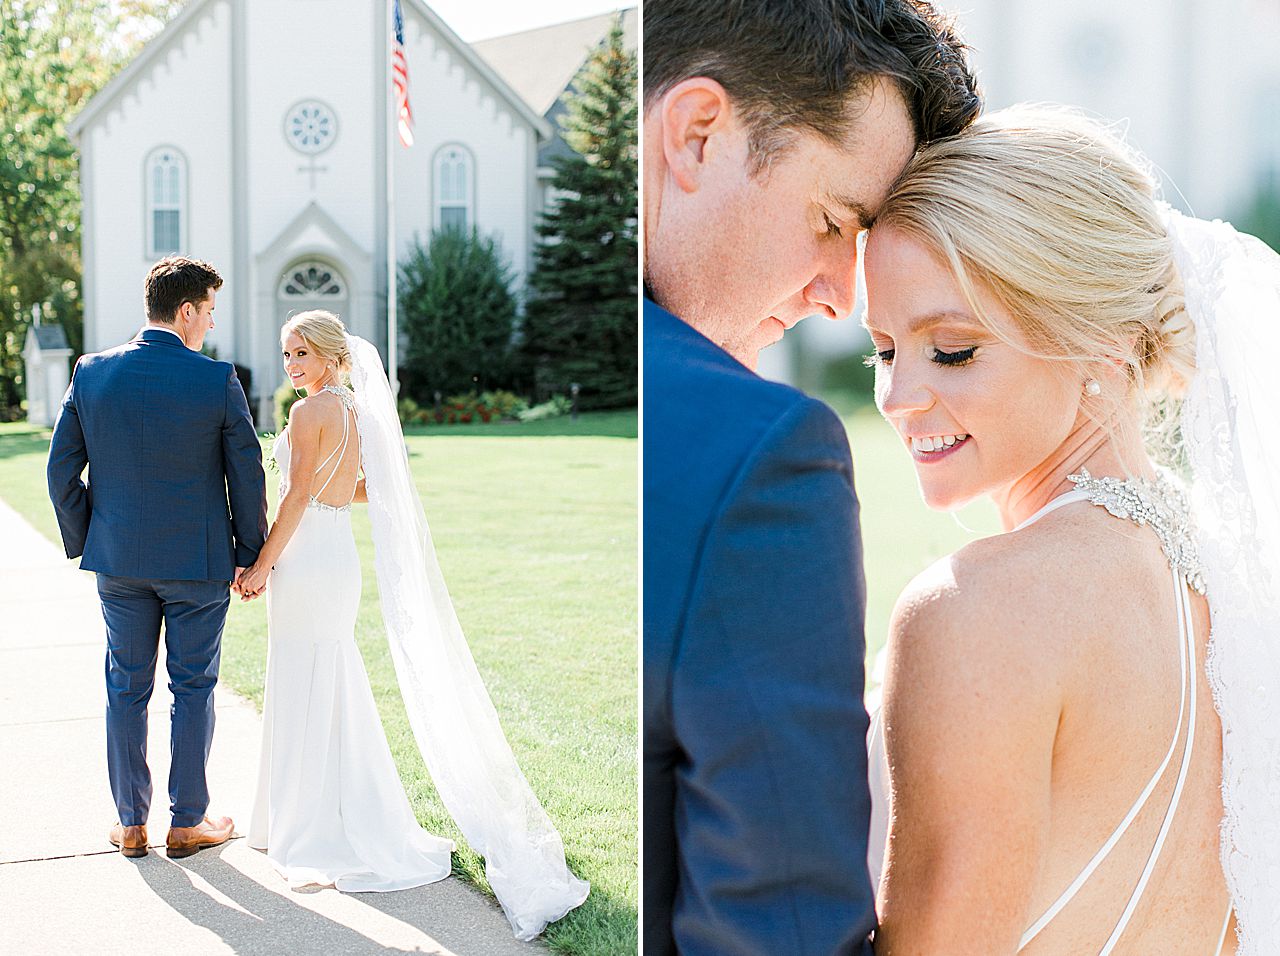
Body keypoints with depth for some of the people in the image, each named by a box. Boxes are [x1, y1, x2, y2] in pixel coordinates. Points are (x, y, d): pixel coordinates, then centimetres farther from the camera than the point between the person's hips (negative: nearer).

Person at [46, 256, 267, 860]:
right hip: (198, 562, -3)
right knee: (192, 689, 8)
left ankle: (131, 824, 20)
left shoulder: (92, 373, -3)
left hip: (119, 560, 3)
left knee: (126, 689, 13)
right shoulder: (218, 380, -12)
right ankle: (188, 822, 17)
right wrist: (248, 553, 5)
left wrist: (82, 541, 14)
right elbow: (248, 476, -7)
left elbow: (61, 471, 2)